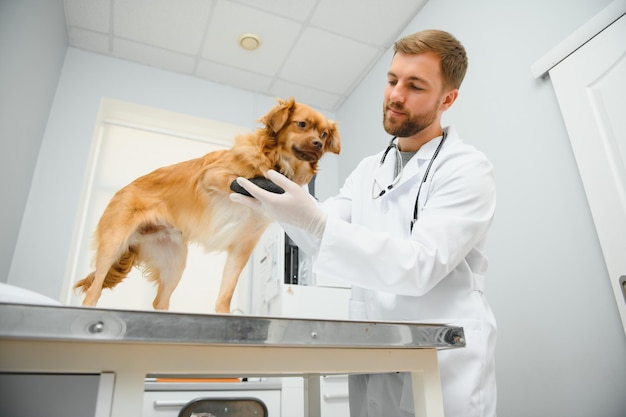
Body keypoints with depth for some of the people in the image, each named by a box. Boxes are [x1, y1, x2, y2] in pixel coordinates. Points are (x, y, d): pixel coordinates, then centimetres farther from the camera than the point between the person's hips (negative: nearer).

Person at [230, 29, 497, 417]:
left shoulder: (468, 168, -10)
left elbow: (421, 265, -21)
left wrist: (314, 221, -31)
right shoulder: (368, 170, 11)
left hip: (443, 370, -5)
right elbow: (323, 237, 5)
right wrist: (287, 203, -16)